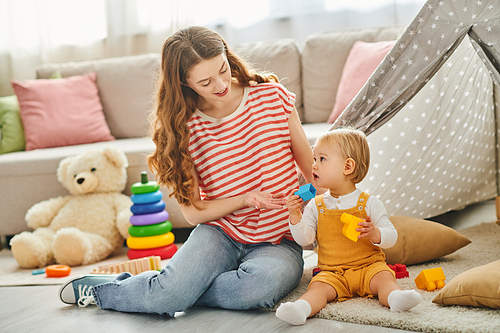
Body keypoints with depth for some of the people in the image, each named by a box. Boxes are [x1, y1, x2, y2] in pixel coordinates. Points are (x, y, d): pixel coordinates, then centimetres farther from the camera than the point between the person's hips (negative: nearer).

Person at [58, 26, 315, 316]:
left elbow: (312, 169, 5)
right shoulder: (185, 128, -5)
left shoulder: (273, 96, -4)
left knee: (262, 283, -36)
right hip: (219, 232, 0)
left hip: (280, 242, 1)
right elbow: (193, 212, -1)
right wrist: (244, 199, -18)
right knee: (167, 296, -29)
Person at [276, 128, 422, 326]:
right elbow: (305, 239, 1)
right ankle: (302, 308, -53)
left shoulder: (369, 203, -1)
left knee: (383, 276, -29)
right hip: (332, 272, 0)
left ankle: (394, 297, -55)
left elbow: (391, 236, -2)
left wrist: (375, 234, -24)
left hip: (368, 266, 0)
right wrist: (295, 216, -13)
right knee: (318, 286, -27)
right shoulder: (316, 206, 7)